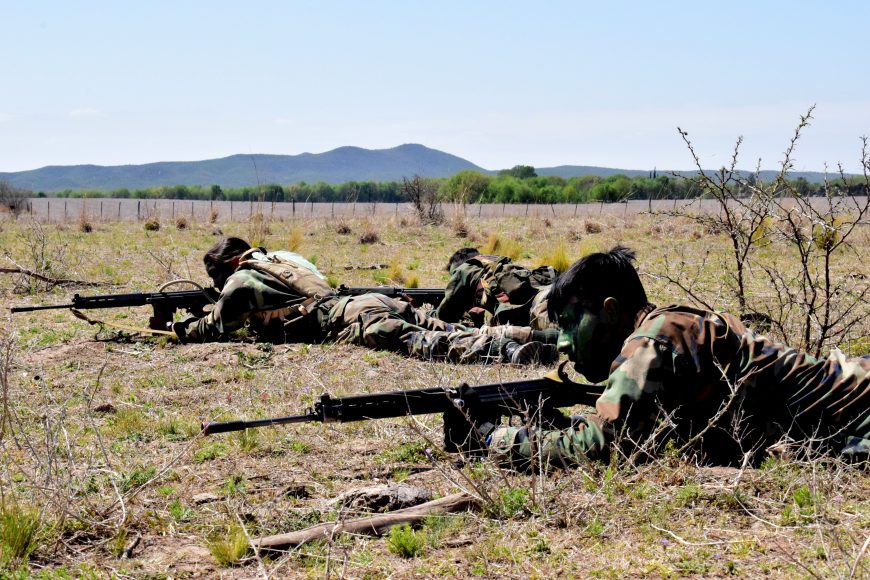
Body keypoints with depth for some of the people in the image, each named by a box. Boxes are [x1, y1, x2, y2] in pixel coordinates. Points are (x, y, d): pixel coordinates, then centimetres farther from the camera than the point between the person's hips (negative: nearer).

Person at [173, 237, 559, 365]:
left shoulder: (241, 281, 11)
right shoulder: (279, 259, 36)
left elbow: (214, 330, 21)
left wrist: (180, 328, 39)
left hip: (349, 322, -8)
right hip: (372, 301, 8)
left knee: (428, 345, -27)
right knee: (458, 334, -2)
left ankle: (510, 352, -49)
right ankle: (545, 335, -16)